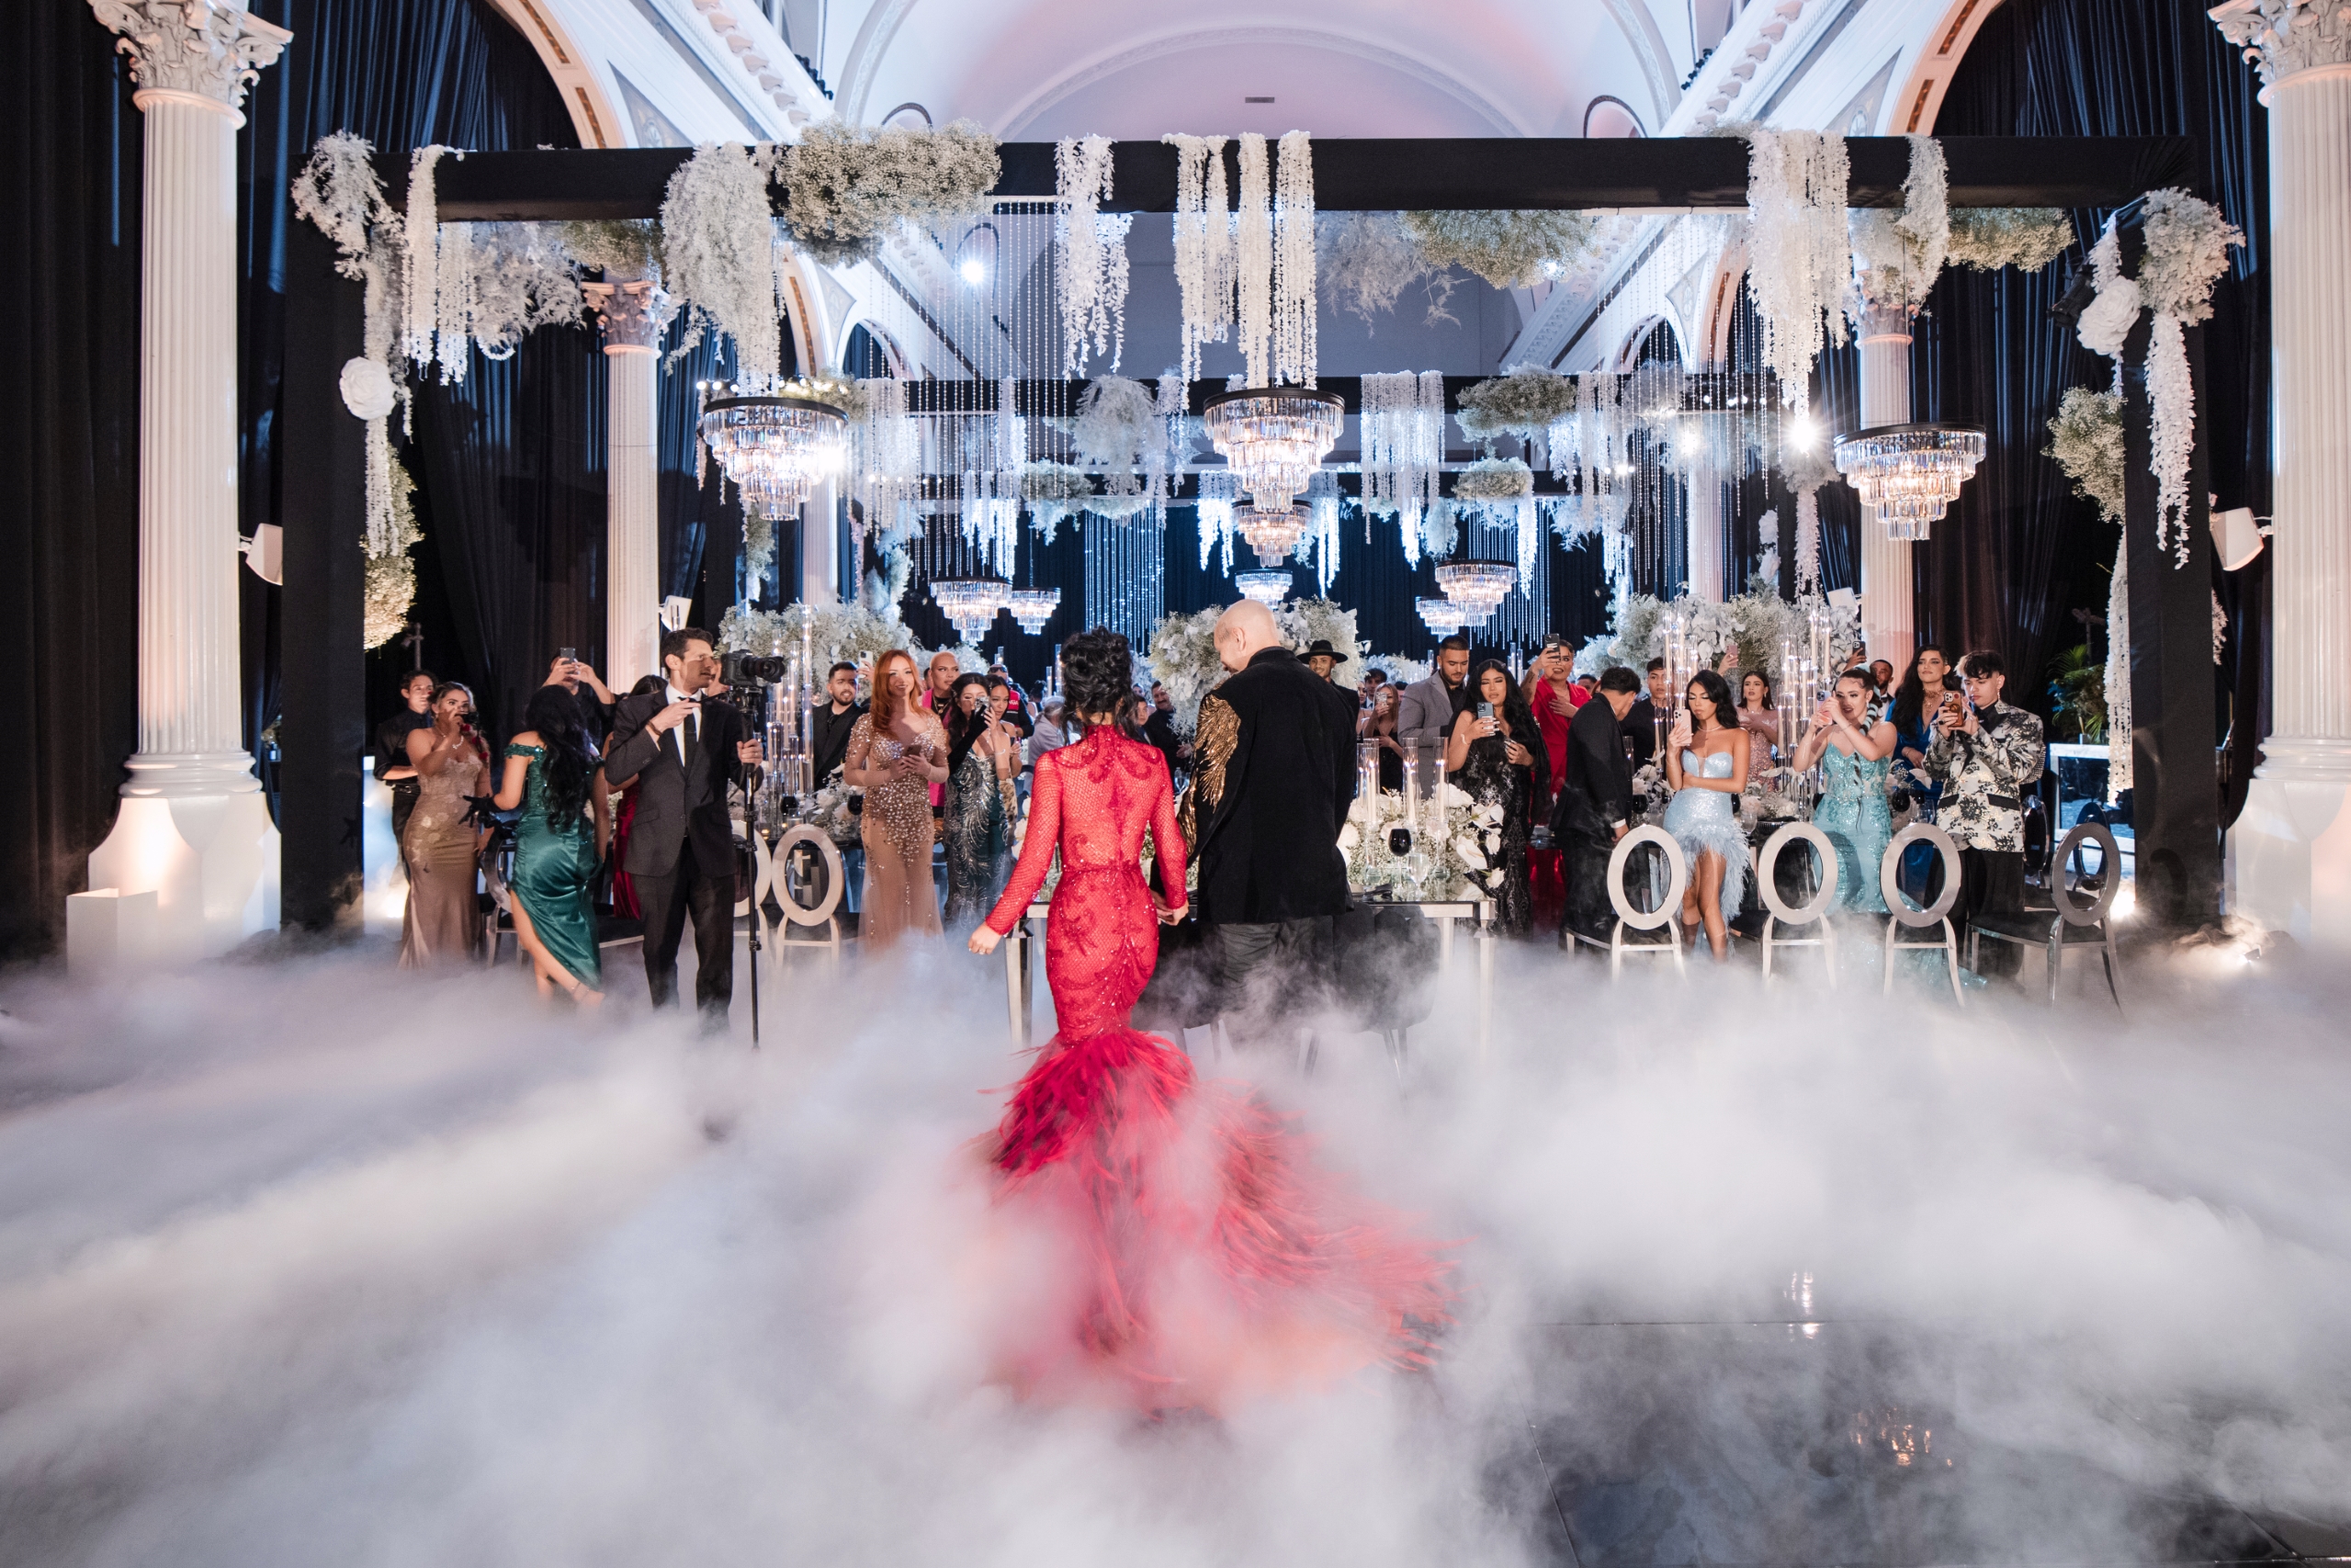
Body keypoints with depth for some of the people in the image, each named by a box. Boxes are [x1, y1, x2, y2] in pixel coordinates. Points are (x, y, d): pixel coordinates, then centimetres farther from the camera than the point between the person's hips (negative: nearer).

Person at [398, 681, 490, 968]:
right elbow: (429, 767, -21)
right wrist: (451, 734, -19)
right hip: (430, 832, -4)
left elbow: (485, 790, 11)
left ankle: (459, 960, 13)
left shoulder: (477, 743, 12)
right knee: (430, 900, -1)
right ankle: (425, 964, 8)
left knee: (462, 900, 4)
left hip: (466, 834, 4)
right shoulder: (421, 736, 0)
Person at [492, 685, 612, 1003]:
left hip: (538, 846, -5)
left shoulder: (525, 742, 0)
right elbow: (603, 811, 13)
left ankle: (586, 993, -11)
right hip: (579, 849, 5)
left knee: (531, 935, 5)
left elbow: (509, 800, -3)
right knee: (553, 935, 14)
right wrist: (599, 857, 23)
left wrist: (488, 799, 20)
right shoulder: (588, 749, 12)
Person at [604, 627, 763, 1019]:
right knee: (660, 951, 10)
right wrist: (655, 727, -16)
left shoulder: (725, 715, 12)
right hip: (658, 849, -1)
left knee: (717, 950, -3)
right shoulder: (635, 710, 5)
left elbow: (741, 780, 7)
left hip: (712, 849, 1)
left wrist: (746, 761, -16)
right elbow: (614, 772, -7)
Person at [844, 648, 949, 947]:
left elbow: (944, 773, 11)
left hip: (920, 818, 3)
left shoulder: (930, 722, 6)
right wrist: (887, 774, -17)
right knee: (890, 895, 0)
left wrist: (926, 769, -11)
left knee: (919, 894, 6)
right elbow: (850, 773, -2)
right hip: (883, 819, -3)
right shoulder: (869, 723, -3)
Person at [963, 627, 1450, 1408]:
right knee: (1112, 1047, 21)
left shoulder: (1056, 766, -10)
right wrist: (1175, 903, 27)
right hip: (1138, 922, 4)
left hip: (1079, 925, -4)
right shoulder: (1152, 763, 1)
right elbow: (1171, 847, 8)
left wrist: (996, 925, 4)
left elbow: (1034, 862, -9)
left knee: (1090, 1064, 7)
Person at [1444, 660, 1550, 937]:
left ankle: (1510, 932, 14)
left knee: (1512, 872, 4)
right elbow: (1452, 765, -8)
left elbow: (1538, 764, 21)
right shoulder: (1469, 717, 0)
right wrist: (1468, 736, -21)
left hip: (1513, 814, 5)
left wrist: (1527, 760, 0)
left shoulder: (1521, 719, 13)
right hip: (1480, 811, -4)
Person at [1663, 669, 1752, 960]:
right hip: (1683, 819, 3)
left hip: (1716, 823, -3)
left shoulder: (1736, 736, 2)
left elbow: (1738, 784, -7)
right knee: (1687, 897, 7)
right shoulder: (1686, 735, 9)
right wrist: (1672, 751, -12)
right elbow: (1676, 783, 1)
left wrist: (1695, 781, -2)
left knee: (1709, 900, -11)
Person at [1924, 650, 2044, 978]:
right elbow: (1935, 772, 12)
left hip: (1998, 834, -3)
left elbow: (2019, 770, -6)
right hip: (1952, 830, 3)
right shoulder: (1955, 718, 19)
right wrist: (1943, 734, -3)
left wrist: (1977, 734, -10)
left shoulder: (2024, 723, 9)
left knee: (1996, 917, -3)